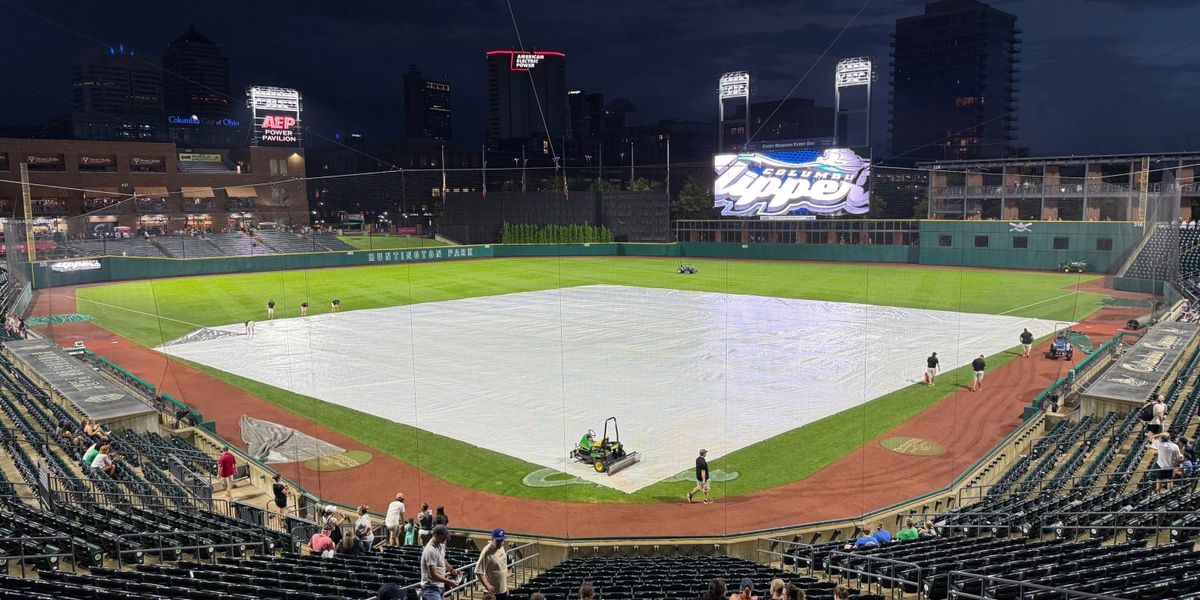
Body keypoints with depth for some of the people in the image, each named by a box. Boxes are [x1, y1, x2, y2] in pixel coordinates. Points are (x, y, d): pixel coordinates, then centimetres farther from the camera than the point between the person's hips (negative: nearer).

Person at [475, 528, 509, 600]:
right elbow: (478, 572, -23)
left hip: (503, 589, 8)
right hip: (493, 591, -8)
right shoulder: (486, 553, -23)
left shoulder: (501, 547, 2)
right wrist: (487, 585, -31)